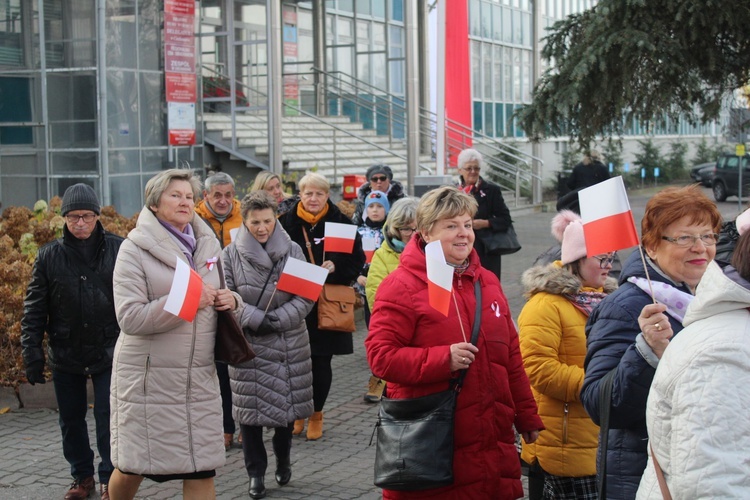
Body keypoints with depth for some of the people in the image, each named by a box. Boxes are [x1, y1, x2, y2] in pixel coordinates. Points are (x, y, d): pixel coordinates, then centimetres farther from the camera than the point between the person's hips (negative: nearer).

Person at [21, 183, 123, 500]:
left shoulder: (118, 250, -6)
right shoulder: (49, 256, -1)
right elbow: (34, 308, 1)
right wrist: (32, 352, -3)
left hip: (108, 352, -2)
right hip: (65, 355, 3)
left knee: (108, 418, 0)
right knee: (71, 420, 14)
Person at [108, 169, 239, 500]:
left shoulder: (207, 244, 10)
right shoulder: (135, 249, -7)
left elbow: (221, 296, 23)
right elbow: (129, 318, -17)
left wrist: (230, 301, -1)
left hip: (199, 376, 4)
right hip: (149, 377, -4)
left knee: (201, 470, 3)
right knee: (132, 466, 6)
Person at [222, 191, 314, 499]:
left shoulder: (293, 250, 3)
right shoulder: (231, 254, 0)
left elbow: (306, 296, -1)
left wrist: (278, 319, -13)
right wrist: (255, 319, -16)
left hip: (289, 343, 1)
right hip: (247, 344, -1)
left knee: (287, 403, 9)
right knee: (249, 408, 1)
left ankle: (283, 459, 33)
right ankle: (256, 472, 14)